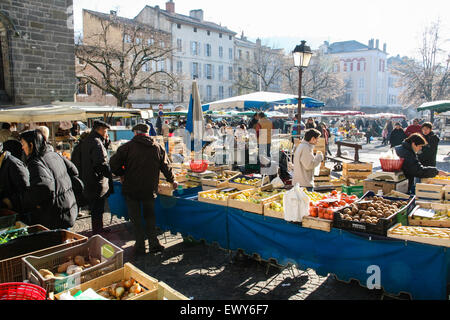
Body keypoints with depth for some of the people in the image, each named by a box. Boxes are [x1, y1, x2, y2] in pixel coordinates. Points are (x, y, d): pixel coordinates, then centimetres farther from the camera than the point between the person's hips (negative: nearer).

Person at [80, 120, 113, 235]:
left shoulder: (87, 141, 13)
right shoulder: (96, 143, -20)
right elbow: (101, 163, -27)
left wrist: (105, 142, 5)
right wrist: (110, 175, -16)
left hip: (88, 181, 10)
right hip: (98, 183, -10)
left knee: (96, 210, 22)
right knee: (97, 211, 0)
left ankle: (99, 230, 37)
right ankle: (97, 236, 10)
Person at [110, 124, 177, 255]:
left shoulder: (128, 146, -8)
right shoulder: (158, 147, 4)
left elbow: (113, 163, -9)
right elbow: (166, 167, 10)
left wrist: (121, 174, 9)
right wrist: (172, 180, 25)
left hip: (131, 189, -3)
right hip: (150, 190, 3)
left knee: (136, 218, 9)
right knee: (150, 216, 17)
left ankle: (140, 246, 13)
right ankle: (154, 244, 13)